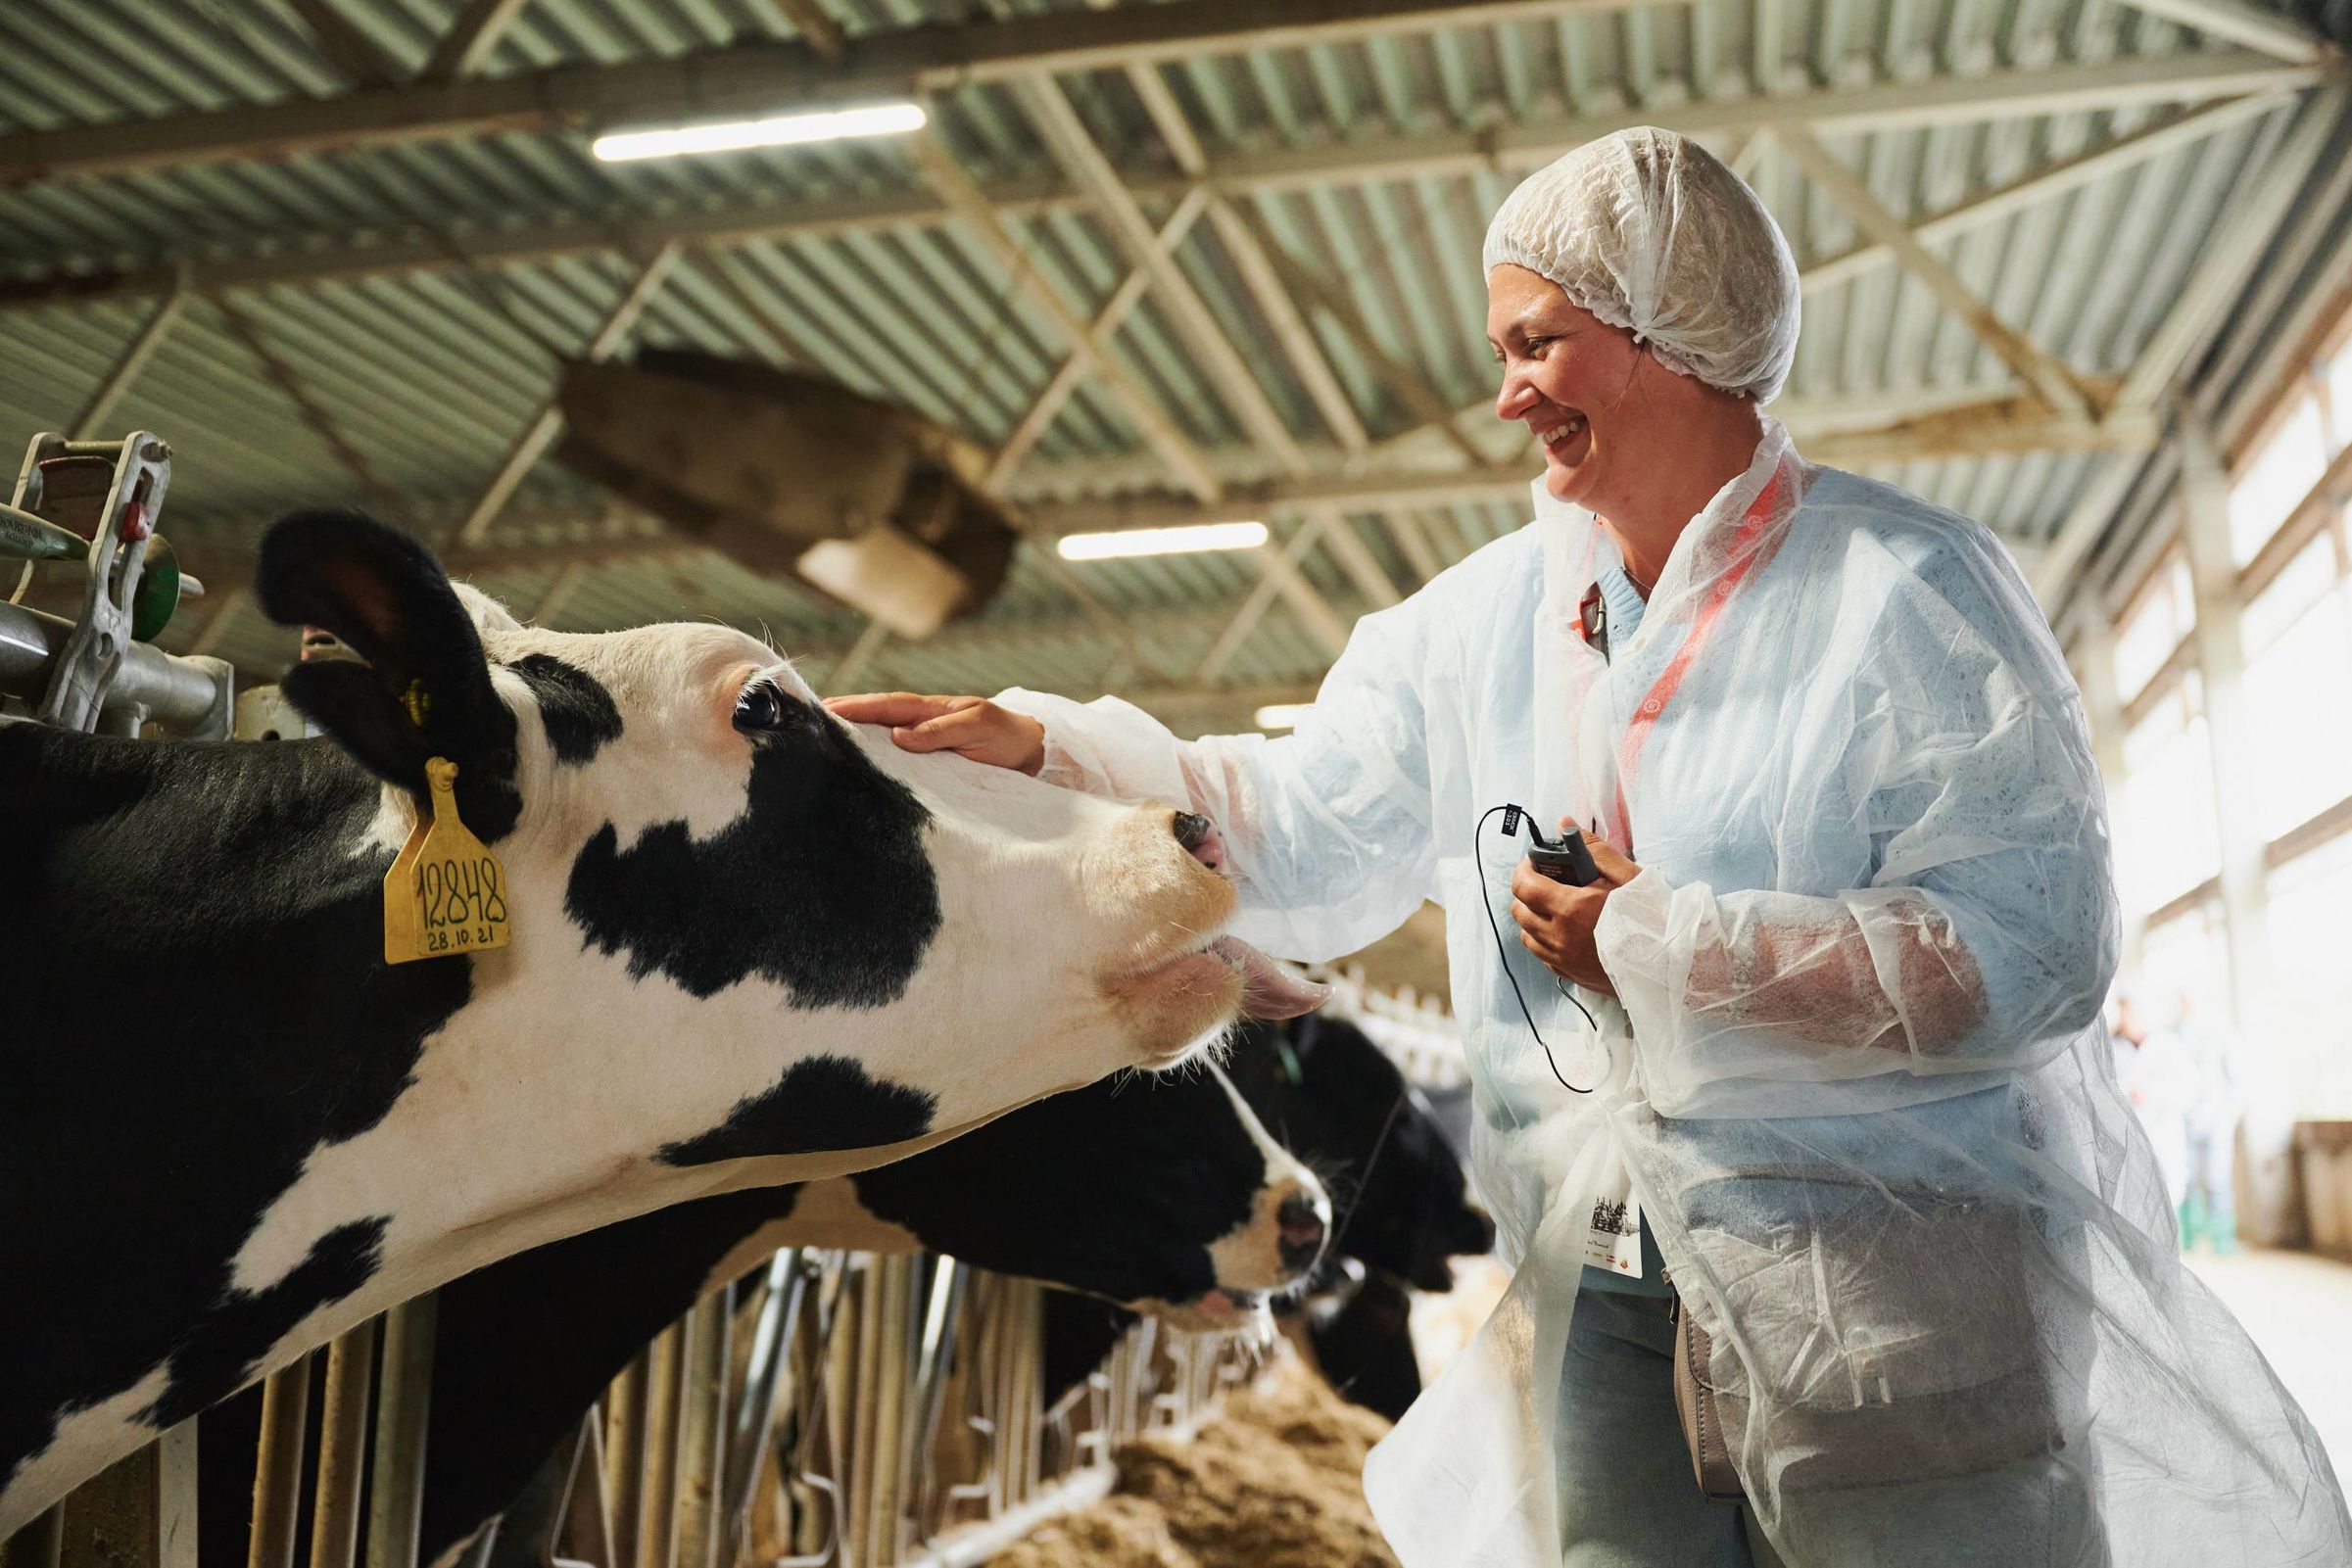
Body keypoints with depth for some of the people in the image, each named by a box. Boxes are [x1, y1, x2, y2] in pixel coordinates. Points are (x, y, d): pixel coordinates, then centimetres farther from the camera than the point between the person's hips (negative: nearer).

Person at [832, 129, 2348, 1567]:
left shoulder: (1906, 590, -10)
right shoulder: (1482, 621, 7)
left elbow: (2035, 948, -17)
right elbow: (1299, 843, 9)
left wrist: (1667, 954, -17)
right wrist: (1037, 746, 1)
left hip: (1909, 1295, -4)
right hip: (1605, 1298, 4)